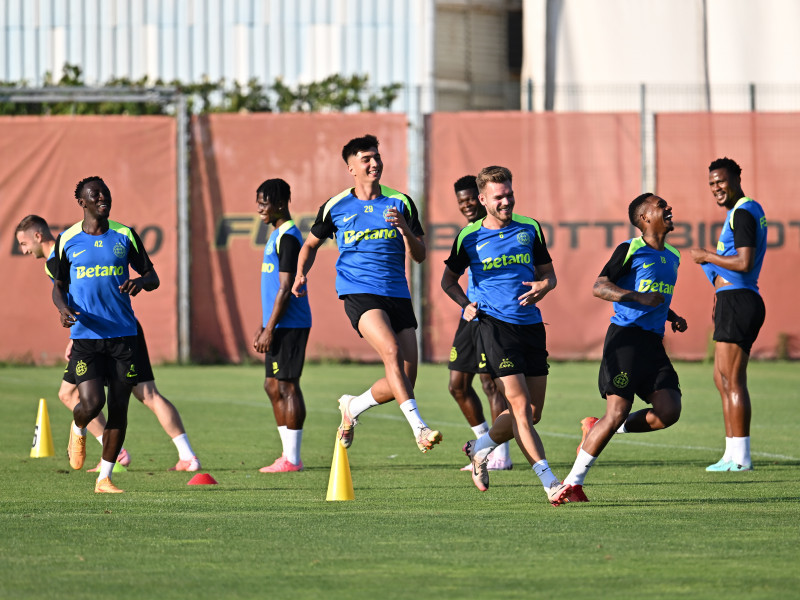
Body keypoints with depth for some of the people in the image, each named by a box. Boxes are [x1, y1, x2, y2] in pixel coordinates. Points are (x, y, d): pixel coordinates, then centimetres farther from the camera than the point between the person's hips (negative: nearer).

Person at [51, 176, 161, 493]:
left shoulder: (125, 236, 5)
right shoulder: (68, 240, 3)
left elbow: (153, 277, 10)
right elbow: (58, 286, 11)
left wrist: (140, 282, -14)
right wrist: (63, 309, -11)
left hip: (123, 334, 2)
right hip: (85, 335, -2)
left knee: (118, 407, 1)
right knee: (91, 403, -15)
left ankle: (105, 478, 12)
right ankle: (78, 430, 22)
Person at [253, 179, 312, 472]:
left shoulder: (288, 237, -14)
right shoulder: (276, 235, 18)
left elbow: (286, 288, -18)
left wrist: (270, 329, -19)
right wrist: (263, 327, 23)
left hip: (289, 325, -10)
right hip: (278, 326, 10)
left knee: (287, 386, -8)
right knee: (273, 386, 11)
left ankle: (292, 459, -6)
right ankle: (288, 456, 15)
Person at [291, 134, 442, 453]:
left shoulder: (401, 203, 8)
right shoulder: (335, 207, 6)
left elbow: (419, 255, 6)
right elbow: (311, 243, 22)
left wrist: (404, 228, -12)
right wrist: (300, 275, 4)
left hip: (397, 295, 3)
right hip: (358, 292, -3)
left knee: (405, 379, -2)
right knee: (391, 350, -29)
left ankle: (353, 406, 26)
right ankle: (419, 428, -34)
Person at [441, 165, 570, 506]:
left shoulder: (529, 229, 10)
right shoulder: (469, 237, 2)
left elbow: (548, 274, 17)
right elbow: (448, 280, 14)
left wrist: (543, 286, -6)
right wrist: (466, 303, -4)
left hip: (531, 324, 4)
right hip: (494, 324, -4)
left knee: (532, 413, 6)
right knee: (520, 406, -15)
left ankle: (480, 448, 32)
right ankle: (550, 483, -18)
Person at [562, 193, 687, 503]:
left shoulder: (672, 257, 18)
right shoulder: (631, 250, -4)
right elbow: (599, 287, -10)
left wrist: (673, 317, 17)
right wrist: (639, 297, -22)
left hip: (653, 343, 7)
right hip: (625, 338, -7)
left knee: (669, 411, -10)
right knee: (617, 412, -13)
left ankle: (596, 429, 11)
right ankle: (573, 482, 0)